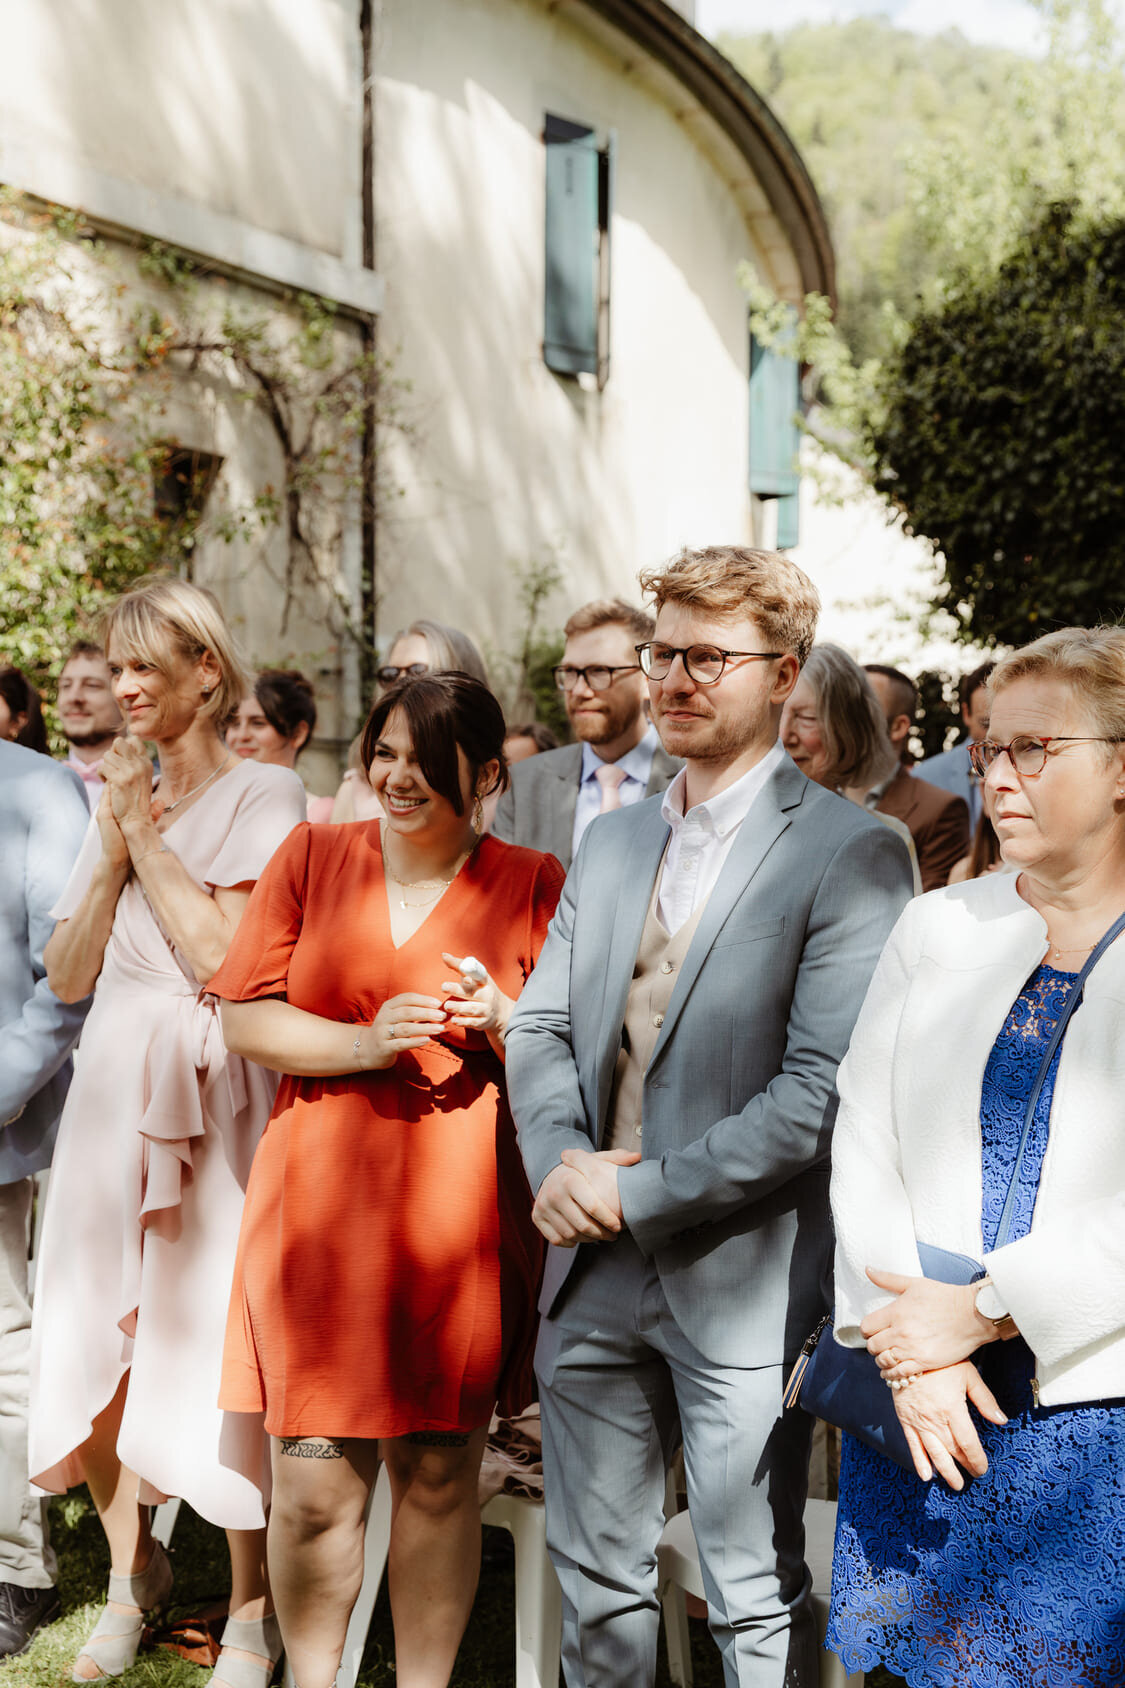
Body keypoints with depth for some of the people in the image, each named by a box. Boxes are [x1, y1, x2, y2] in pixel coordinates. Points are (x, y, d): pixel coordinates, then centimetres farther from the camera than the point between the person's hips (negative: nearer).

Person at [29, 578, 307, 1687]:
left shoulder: (262, 796, -3)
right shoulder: (119, 797, 15)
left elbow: (223, 955, -16)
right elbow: (68, 977, 9)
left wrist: (148, 834, -9)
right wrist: (115, 851, -2)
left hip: (208, 1095, -6)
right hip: (111, 1092, 6)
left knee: (209, 1338, -3)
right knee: (95, 1338, 8)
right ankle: (133, 1570, 28)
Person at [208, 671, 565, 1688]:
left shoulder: (532, 885, 5)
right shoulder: (312, 857, 7)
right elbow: (245, 1021, 2)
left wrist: (503, 1019, -14)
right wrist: (364, 1044, -14)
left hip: (461, 1214, 0)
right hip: (320, 1212, 1)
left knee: (439, 1477, 8)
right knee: (313, 1487, 1)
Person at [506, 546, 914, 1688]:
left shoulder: (850, 853, -11)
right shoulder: (610, 841, 12)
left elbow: (823, 1092, -18)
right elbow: (539, 1027, 12)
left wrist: (634, 1192, -16)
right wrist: (562, 1163, -8)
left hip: (741, 1282, -6)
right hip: (592, 1269, 6)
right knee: (595, 1575, 18)